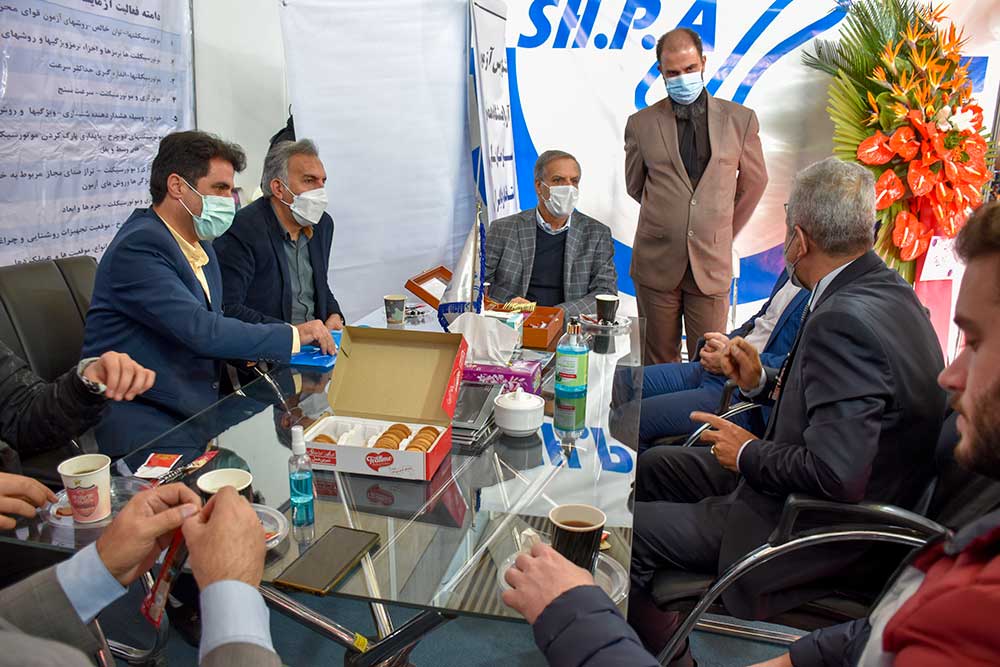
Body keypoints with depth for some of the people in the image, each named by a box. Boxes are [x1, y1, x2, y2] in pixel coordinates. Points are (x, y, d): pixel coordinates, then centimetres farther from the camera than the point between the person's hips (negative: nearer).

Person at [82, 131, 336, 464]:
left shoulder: (201, 245, 12)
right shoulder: (138, 247, -17)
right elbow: (200, 331, -26)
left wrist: (249, 350, -3)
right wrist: (293, 336, -20)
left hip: (197, 405, 8)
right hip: (140, 416, -8)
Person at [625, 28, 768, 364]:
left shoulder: (739, 119, 3)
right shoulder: (641, 124, 2)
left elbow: (754, 182, 16)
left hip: (712, 262, 0)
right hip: (656, 261, 0)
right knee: (659, 365, 9)